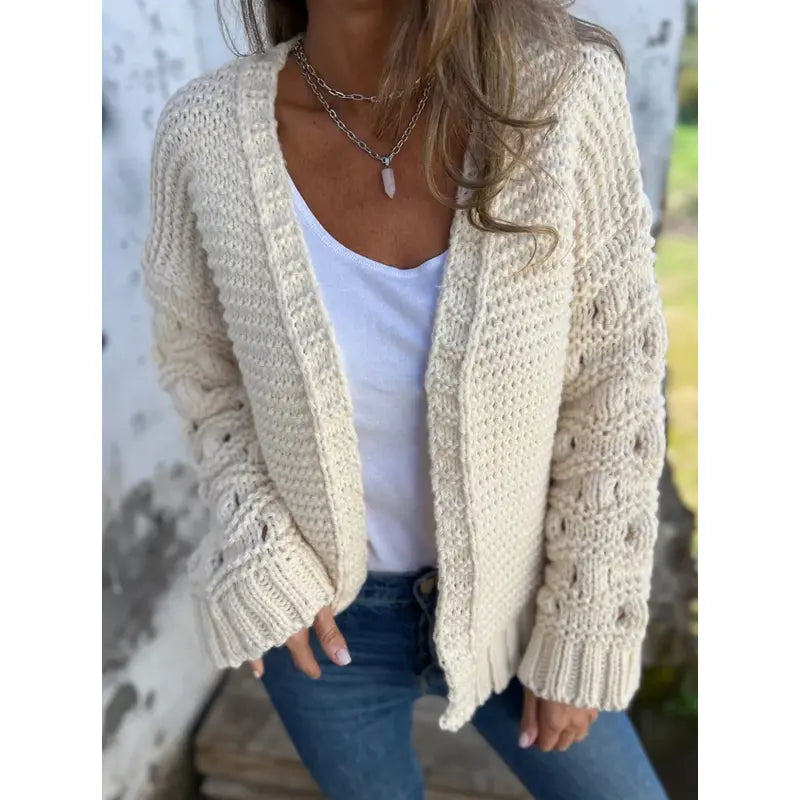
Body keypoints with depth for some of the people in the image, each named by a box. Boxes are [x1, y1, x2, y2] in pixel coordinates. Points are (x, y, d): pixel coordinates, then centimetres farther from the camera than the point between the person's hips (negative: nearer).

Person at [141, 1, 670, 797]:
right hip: (321, 604, 1)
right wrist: (261, 551, -12)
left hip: (502, 593, 0)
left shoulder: (564, 88, -23)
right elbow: (198, 355, -1)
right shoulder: (206, 130, -19)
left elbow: (612, 392, -14)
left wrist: (583, 639, -7)